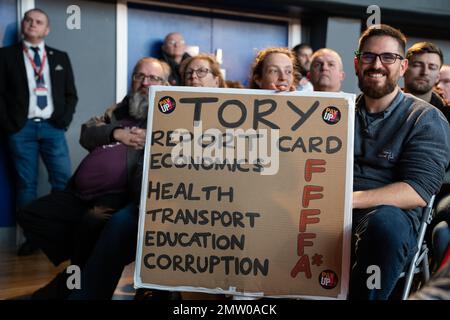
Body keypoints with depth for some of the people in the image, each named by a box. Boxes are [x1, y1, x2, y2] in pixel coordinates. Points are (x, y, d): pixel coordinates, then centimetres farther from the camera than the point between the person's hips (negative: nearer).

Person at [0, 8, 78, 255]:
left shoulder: (60, 57, 14)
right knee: (26, 185, 2)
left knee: (63, 181, -5)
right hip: (22, 128, -1)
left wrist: (64, 120, -1)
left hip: (52, 127, 2)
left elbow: (71, 94, 13)